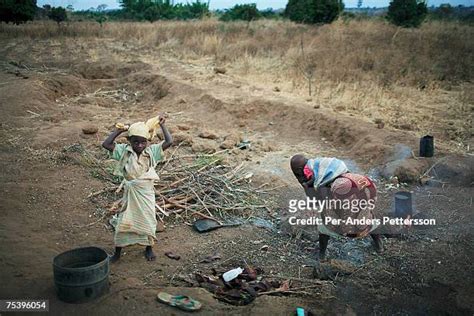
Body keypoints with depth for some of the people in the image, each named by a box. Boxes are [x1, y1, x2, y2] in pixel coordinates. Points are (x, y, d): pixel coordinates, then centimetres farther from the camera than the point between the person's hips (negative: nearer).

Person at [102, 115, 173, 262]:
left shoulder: (152, 151, -7)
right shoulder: (124, 151, -6)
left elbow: (169, 142, -14)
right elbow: (106, 144, -13)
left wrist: (162, 125, -8)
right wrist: (119, 131, -12)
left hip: (146, 193, 0)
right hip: (130, 193, 0)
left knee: (148, 220, 12)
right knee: (123, 222, 5)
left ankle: (149, 248, 33)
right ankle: (117, 252, 20)